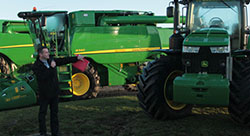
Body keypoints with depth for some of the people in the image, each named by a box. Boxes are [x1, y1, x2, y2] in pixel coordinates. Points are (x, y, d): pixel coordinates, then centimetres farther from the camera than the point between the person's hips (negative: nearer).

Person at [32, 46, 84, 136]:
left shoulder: (51, 60, 3)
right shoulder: (36, 66, -14)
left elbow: (63, 61, 6)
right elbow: (42, 77, -28)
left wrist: (76, 58, 2)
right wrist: (51, 67, -28)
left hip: (54, 92, 6)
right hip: (44, 93, -5)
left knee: (54, 112, 11)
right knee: (42, 112, 5)